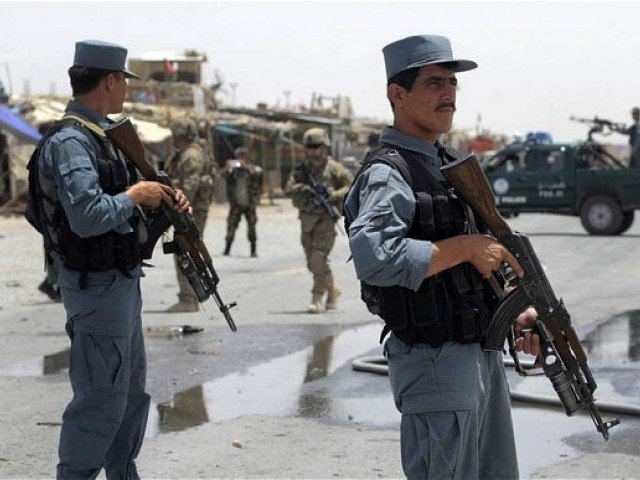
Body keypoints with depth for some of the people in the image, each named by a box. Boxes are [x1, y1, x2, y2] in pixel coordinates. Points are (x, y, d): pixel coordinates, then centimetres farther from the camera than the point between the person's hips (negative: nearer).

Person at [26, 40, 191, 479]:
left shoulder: (101, 135, 12)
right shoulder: (69, 143, -20)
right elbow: (88, 216, -31)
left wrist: (164, 199, 4)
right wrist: (135, 195, -17)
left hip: (122, 282, 10)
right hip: (98, 288, -10)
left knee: (132, 392, 19)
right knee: (102, 400, -5)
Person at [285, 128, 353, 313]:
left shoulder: (334, 168, -2)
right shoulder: (302, 169, 11)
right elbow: (289, 188, -2)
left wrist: (334, 196, -17)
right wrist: (304, 188, -21)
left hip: (325, 220, -6)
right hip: (306, 220, 6)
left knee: (318, 260, -17)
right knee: (313, 264, 12)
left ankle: (317, 299, -13)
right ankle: (333, 290, 32)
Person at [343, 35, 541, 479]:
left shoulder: (453, 163, 14)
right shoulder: (387, 173, -15)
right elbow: (375, 258, -32)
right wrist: (466, 247, -24)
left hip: (483, 355, 9)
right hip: (435, 363, -9)